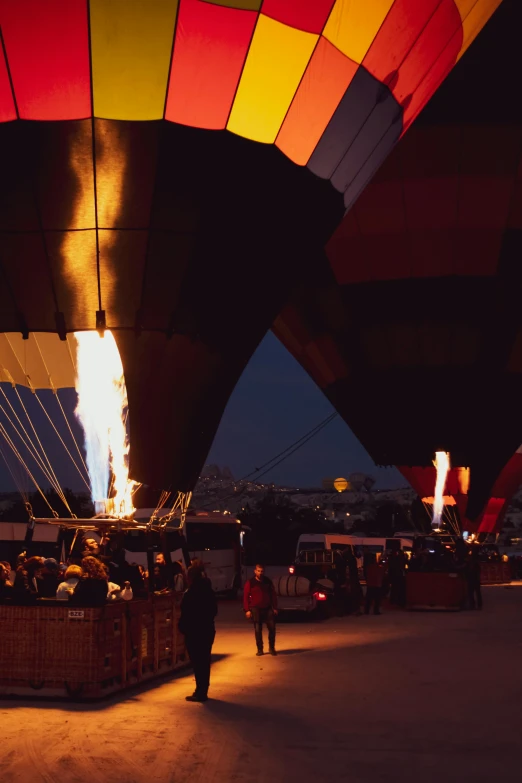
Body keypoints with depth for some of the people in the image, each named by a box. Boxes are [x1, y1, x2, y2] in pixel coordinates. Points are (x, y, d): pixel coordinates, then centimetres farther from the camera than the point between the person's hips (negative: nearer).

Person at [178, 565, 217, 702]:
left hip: (194, 632, -8)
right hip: (208, 629, 8)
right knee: (204, 661, 13)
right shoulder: (208, 590, 7)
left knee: (197, 662, -3)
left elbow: (186, 614, -17)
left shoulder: (191, 593, -17)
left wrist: (182, 626, -4)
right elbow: (214, 610, 14)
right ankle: (202, 691, 20)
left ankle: (200, 693, 0)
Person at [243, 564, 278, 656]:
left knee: (272, 627, -3)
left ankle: (271, 648, 10)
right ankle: (260, 649, 10)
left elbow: (273, 595, 12)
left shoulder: (268, 581, 6)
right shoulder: (250, 582, -3)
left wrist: (275, 608, 7)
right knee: (258, 629, 0)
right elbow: (246, 596, -4)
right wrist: (247, 610, -10)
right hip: (256, 609, -2)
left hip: (268, 608, 2)